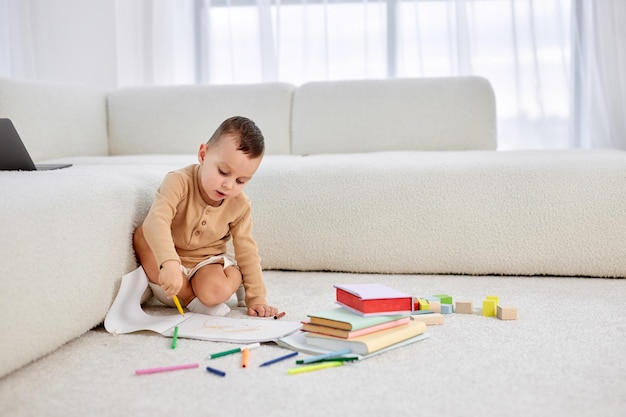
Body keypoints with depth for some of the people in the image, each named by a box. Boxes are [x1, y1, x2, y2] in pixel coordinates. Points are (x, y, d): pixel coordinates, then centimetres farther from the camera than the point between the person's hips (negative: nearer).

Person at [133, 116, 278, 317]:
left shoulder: (240, 205, -10)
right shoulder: (179, 182, -23)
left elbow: (247, 252, -2)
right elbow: (157, 220, -39)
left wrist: (256, 298, -4)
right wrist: (169, 263, -55)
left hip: (205, 264, 0)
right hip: (170, 260, 0)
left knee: (215, 292, -34)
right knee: (143, 235, -31)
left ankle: (234, 279, 3)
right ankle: (189, 298, -20)